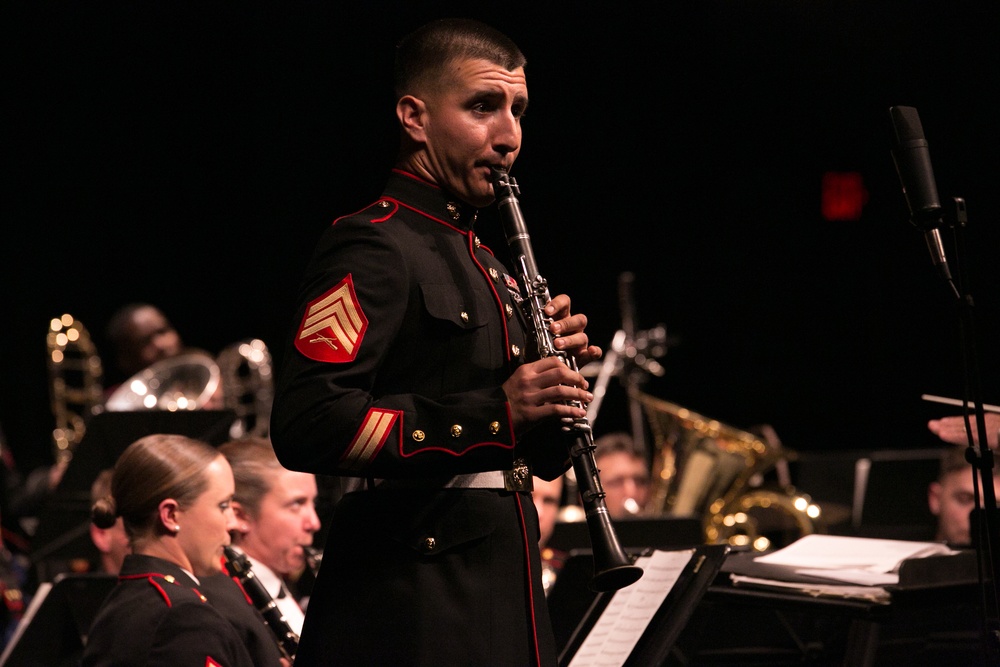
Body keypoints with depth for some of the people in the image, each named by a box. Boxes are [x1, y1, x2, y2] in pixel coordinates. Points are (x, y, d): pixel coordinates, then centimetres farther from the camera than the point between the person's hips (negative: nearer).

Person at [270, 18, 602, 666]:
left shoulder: (487, 267, 20)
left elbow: (540, 459, 23)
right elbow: (306, 426, -23)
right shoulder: (372, 247, -9)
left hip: (503, 586, 9)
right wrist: (495, 413, -24)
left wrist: (554, 370, 1)